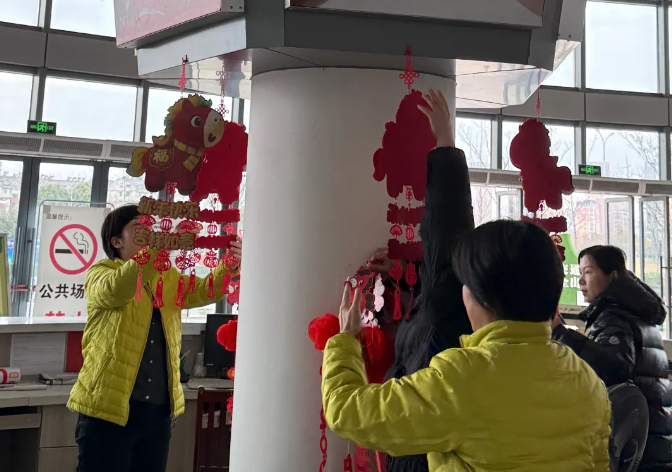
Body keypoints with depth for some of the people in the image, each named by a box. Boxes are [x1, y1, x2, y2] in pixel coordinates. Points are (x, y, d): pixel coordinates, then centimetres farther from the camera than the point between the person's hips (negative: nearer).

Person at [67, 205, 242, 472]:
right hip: (108, 406, -5)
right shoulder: (100, 273, -3)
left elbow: (205, 291, -2)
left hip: (159, 409, 5)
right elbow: (115, 289, -26)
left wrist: (230, 265, -22)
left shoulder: (169, 278, 13)